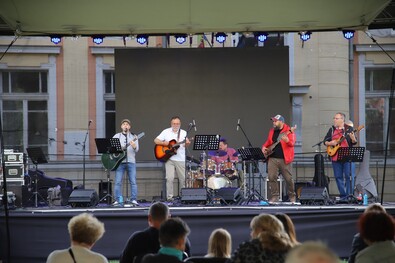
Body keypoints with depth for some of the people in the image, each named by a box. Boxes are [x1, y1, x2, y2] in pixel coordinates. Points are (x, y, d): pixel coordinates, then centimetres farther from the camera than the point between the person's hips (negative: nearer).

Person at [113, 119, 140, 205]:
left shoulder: (133, 137, 11)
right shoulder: (117, 136, 13)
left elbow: (136, 150, 0)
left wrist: (134, 146, -22)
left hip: (131, 161, 0)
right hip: (120, 161, 0)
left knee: (133, 181, -5)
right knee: (118, 182, -4)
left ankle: (133, 199, -2)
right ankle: (118, 200, -1)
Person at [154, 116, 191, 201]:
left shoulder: (183, 133, 9)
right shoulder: (166, 132, 4)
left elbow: (185, 145, 4)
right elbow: (156, 141, 2)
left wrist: (187, 143, -19)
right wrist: (164, 143, -15)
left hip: (181, 159, 2)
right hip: (169, 159, -2)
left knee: (183, 179, 2)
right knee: (170, 178, -11)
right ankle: (170, 197, -4)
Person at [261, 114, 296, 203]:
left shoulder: (288, 131, -4)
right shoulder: (272, 131, 15)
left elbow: (292, 143, -15)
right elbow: (268, 142, 26)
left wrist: (287, 141, -36)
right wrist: (264, 147, 7)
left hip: (284, 159, -5)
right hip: (272, 158, 5)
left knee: (288, 178, 0)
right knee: (271, 177, -4)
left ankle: (292, 196, 17)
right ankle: (275, 196, 5)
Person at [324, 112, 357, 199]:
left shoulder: (349, 129, 2)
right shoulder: (332, 129, 13)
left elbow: (354, 143, -1)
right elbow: (325, 141, 16)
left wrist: (353, 139, -23)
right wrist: (330, 143, -5)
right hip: (335, 157, 4)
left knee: (349, 176, -7)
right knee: (338, 177, 4)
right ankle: (343, 195, 11)